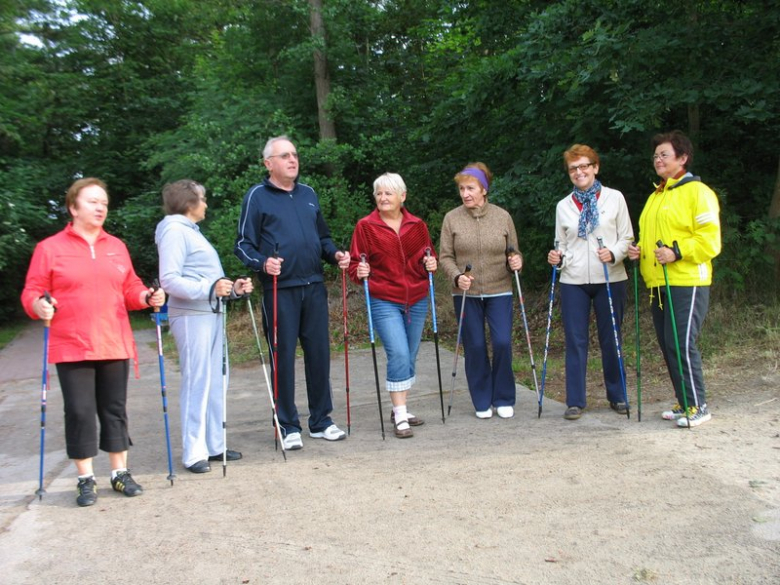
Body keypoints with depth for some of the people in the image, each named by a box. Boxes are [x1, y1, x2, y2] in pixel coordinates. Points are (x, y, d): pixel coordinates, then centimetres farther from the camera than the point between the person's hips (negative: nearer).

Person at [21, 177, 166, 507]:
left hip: (114, 345, 3)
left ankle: (120, 473, 21)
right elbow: (32, 293, 0)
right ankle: (86, 480, 13)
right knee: (80, 412, 0)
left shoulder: (116, 247, 13)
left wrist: (148, 297, -4)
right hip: (72, 347, -3)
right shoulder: (50, 248, 1)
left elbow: (130, 289, 15)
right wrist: (39, 306, -22)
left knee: (115, 409, 9)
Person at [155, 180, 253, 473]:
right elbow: (169, 280, -18)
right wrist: (210, 288, -27)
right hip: (191, 316, -9)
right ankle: (194, 452, 1)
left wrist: (232, 288, 8)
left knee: (215, 381, 11)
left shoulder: (192, 231, 21)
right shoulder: (174, 231, -8)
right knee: (196, 381, -6)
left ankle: (214, 444, 19)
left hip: (211, 314, 9)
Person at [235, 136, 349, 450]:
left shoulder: (308, 194, 16)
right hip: (280, 290, -5)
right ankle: (288, 426, 12)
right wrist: (262, 263, -21)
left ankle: (321, 420, 21)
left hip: (314, 287, 5)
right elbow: (243, 244, -2)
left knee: (319, 354, 8)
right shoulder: (257, 196, 0)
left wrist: (336, 254, 4)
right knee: (283, 358, 1)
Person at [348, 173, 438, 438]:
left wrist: (430, 264, -6)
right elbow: (355, 264, 0)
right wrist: (360, 272, -21)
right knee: (398, 354, -16)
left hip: (416, 301, 4)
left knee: (409, 357, 10)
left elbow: (428, 257, 15)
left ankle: (400, 410, 25)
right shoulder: (365, 226, -2)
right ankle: (400, 417, -8)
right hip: (384, 301, -4)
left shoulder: (417, 225, 7)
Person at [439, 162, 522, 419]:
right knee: (475, 347, 4)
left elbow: (514, 252, 9)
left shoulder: (503, 216, 3)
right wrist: (457, 276, -17)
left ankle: (503, 400, 13)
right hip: (466, 294, 0)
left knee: (502, 343, -7)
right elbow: (445, 257, 0)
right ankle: (482, 402, 19)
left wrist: (516, 261, -13)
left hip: (499, 292, 0)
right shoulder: (451, 219, 0)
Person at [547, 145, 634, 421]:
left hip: (610, 280, -1)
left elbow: (627, 237, 3)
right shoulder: (563, 205, 10)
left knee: (611, 339, 6)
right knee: (575, 341, 2)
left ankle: (618, 397, 21)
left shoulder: (614, 198, 4)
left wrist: (613, 254, -17)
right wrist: (558, 258, -7)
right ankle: (575, 401, 10)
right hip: (573, 282, 1)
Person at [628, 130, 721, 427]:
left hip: (687, 283, -8)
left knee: (682, 344, -10)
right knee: (667, 345, 10)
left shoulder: (697, 192, -6)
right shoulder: (655, 196, 19)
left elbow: (710, 241, -13)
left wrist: (677, 252, -23)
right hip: (658, 284, 8)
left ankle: (697, 406, 2)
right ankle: (684, 402, 21)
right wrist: (639, 250, 8)